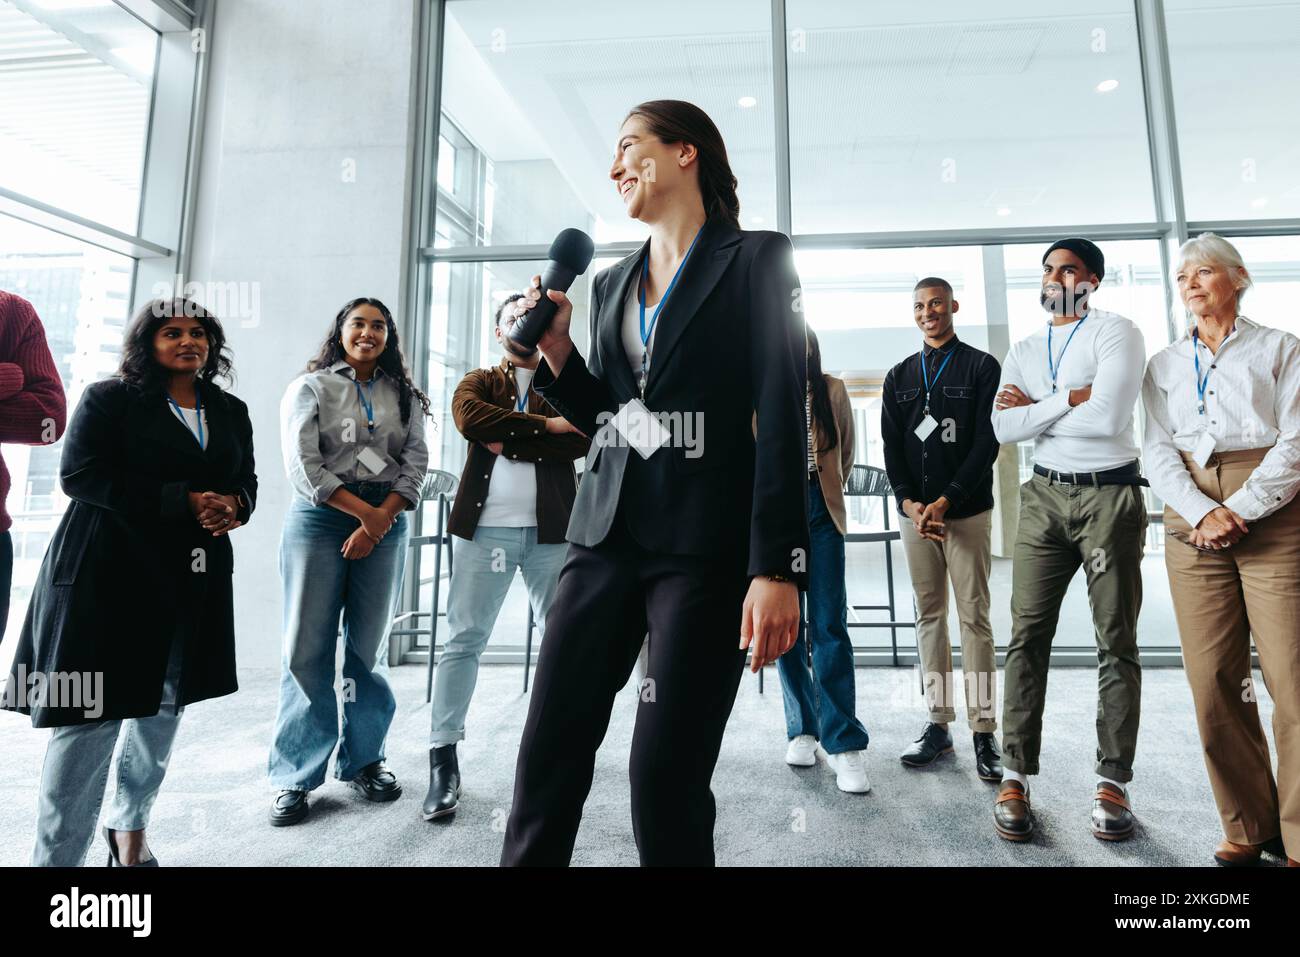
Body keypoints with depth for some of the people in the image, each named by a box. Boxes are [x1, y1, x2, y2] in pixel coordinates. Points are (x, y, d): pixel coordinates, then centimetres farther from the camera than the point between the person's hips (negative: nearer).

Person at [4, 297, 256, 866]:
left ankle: (130, 832, 33)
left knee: (164, 710, 14)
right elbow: (80, 474, -11)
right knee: (92, 714, -5)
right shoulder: (110, 399, -1)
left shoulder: (230, 411, 13)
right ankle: (57, 855, 11)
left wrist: (233, 508, -9)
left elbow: (246, 480, 16)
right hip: (110, 574, -5)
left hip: (194, 580, 5)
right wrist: (183, 502, -19)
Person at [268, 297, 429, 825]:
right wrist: (363, 511, -11)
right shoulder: (310, 387, 6)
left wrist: (380, 521, -9)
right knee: (307, 648, -2)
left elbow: (415, 465, 3)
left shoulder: (405, 396, 13)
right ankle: (295, 776, 9)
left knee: (369, 647, 6)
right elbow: (303, 467, -5)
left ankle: (363, 760, 19)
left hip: (386, 523, 2)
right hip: (320, 519, -2)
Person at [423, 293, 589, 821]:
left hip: (550, 529, 1)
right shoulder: (478, 382, 15)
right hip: (486, 527, 0)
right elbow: (470, 418, -10)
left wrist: (510, 443, -9)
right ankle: (443, 761, 5)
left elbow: (582, 439, -6)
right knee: (463, 637, -2)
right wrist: (545, 426, -11)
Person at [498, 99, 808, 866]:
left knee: (667, 776, 0)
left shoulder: (757, 260, 1)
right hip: (606, 538, 6)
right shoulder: (612, 284, 18)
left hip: (705, 548, -5)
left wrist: (777, 568, -15)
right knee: (548, 757, 6)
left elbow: (784, 422, -7)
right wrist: (555, 348, 5)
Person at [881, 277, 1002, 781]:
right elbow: (891, 448, 8)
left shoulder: (981, 367, 4)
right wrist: (909, 503, -7)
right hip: (914, 512, 4)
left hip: (967, 510, -3)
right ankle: (938, 724, 15)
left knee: (974, 617, -2)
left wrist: (945, 501, -14)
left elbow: (987, 442, -5)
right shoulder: (898, 377, 15)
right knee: (929, 616, 7)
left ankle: (984, 730, 6)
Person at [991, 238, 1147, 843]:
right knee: (1027, 636, -2)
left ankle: (1113, 781, 14)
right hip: (1045, 497, 3)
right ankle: (1015, 777, 4)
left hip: (1110, 495, -3)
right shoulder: (1024, 351, 13)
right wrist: (1072, 399, -10)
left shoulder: (1116, 333, 0)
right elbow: (1003, 429, -2)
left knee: (1116, 641, 4)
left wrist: (1036, 407, -6)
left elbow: (1108, 416, -17)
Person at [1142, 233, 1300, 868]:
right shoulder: (1165, 364, 16)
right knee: (1212, 680, 0)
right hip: (1192, 523, 2)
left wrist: (1239, 513, -13)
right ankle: (1247, 826, 13)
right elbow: (1157, 451, 5)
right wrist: (1203, 513, -10)